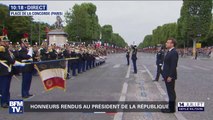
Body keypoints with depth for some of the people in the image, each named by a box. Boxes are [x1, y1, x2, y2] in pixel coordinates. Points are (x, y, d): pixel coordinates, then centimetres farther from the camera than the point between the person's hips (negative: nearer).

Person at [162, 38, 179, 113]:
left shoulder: (174, 52, -17)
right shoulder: (169, 52, 13)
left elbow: (173, 66, -21)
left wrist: (170, 76, -21)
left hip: (170, 76, -10)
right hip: (167, 75, 10)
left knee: (171, 92, -1)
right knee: (170, 92, 15)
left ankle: (172, 109, 8)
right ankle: (171, 107, 25)